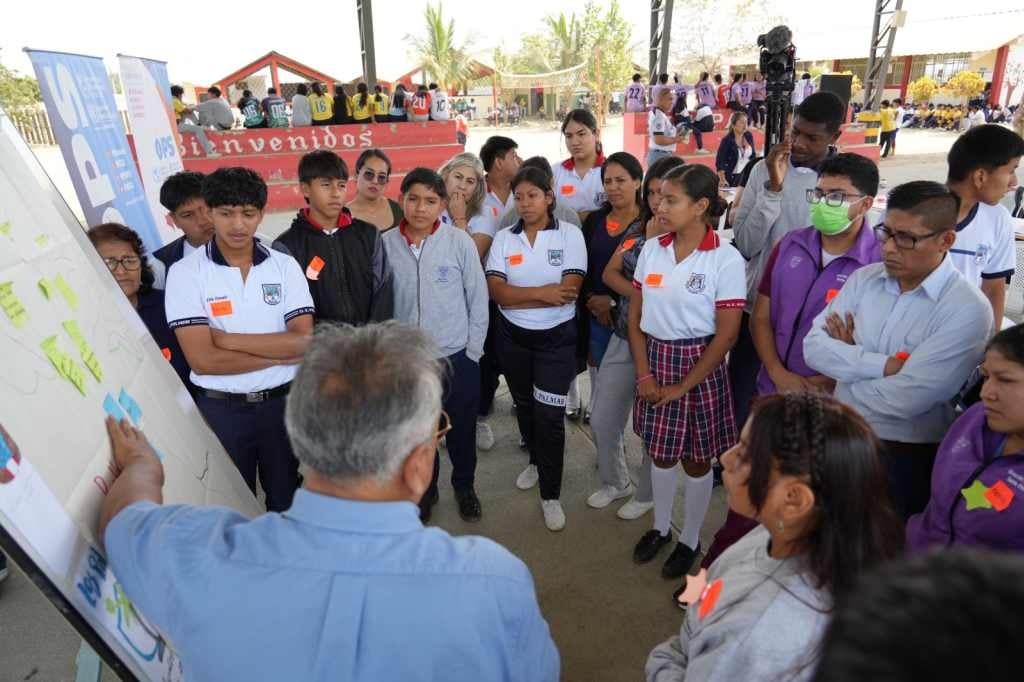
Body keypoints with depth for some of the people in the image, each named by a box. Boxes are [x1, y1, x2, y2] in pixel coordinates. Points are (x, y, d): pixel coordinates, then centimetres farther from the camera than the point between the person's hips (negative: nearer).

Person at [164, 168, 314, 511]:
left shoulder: (285, 265, -2)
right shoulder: (185, 272, -9)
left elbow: (304, 342, -12)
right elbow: (203, 360, -16)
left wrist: (228, 339, -15)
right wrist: (281, 352, -13)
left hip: (284, 402, 2)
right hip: (221, 409, -1)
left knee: (287, 501, 20)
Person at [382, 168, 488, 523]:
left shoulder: (460, 242, -9)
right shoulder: (385, 244, -6)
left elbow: (478, 300, -3)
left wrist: (473, 351, -2)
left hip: (457, 358, -1)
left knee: (461, 431, 16)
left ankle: (464, 486, 42)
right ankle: (425, 488, 43)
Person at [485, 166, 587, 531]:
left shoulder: (570, 234, -8)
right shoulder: (503, 238, -1)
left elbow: (569, 292, -18)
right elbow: (496, 292, -12)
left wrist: (517, 295, -17)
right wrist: (542, 292, -21)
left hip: (556, 337, -3)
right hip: (512, 337, 3)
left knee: (549, 415, -3)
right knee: (524, 405, 19)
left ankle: (551, 494, 14)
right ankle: (536, 461, 45)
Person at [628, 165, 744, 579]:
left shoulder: (726, 259, -14)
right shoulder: (651, 250, 0)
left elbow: (727, 334, -13)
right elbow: (635, 316, 3)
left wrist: (682, 387, -12)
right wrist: (644, 374, -5)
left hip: (699, 365, -4)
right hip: (655, 359, 4)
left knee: (696, 459, 12)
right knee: (660, 452, 18)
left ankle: (690, 540, 34)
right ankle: (660, 527, 41)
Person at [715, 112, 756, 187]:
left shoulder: (749, 136, 4)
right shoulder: (727, 141, -12)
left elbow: (753, 155, 15)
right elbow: (719, 162, -14)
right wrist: (722, 180, -23)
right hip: (731, 177, -5)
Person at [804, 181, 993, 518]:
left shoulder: (968, 309, -18)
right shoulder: (864, 278, -2)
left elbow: (905, 398, -25)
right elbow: (814, 347, -10)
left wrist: (848, 354, -11)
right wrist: (883, 365, -20)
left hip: (908, 459, -4)